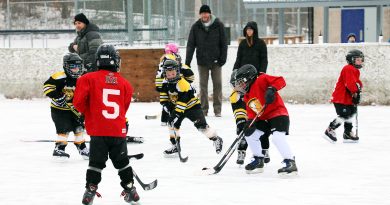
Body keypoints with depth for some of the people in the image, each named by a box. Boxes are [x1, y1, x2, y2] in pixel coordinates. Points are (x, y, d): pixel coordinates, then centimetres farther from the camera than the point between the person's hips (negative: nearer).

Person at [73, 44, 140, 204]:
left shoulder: (88, 79, -4)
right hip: (119, 130, 2)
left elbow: (79, 102, -5)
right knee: (122, 161, 16)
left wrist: (88, 112, 15)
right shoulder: (124, 83, 6)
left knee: (96, 162, 4)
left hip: (98, 130, -2)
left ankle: (90, 190, -2)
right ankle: (130, 189, 21)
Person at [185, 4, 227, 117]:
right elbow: (190, 44, -1)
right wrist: (187, 61, -7)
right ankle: (204, 110, 6)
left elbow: (224, 43, 0)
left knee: (217, 84, -1)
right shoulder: (196, 27, -1)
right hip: (202, 61, 1)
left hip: (216, 61, -1)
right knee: (203, 85, 2)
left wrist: (223, 58, -7)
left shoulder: (218, 25, -4)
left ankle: (217, 110, 4)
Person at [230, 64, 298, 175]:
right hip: (263, 118, 10)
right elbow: (251, 112, 9)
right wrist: (250, 121, -11)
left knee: (277, 137, -27)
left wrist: (271, 89, -36)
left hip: (278, 113, -10)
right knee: (250, 134, 10)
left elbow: (280, 81, -21)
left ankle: (290, 163, -26)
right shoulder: (247, 98, 14)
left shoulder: (261, 80, -13)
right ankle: (258, 160, 23)